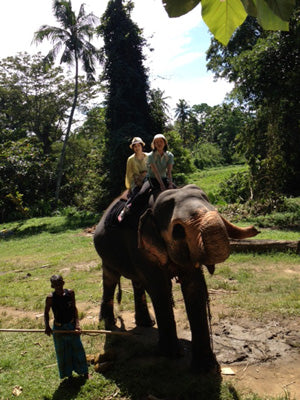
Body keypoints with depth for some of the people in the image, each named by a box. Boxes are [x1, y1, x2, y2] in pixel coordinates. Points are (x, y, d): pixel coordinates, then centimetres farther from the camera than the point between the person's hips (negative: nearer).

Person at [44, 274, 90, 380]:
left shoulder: (70, 293, -12)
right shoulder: (50, 298, -16)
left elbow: (74, 309, -6)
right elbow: (46, 313, -4)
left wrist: (77, 324, -13)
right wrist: (47, 326, -17)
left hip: (71, 325, 1)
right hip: (58, 328, -1)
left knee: (77, 348, 13)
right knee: (62, 352, 14)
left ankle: (84, 372, 32)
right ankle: (68, 374, 36)